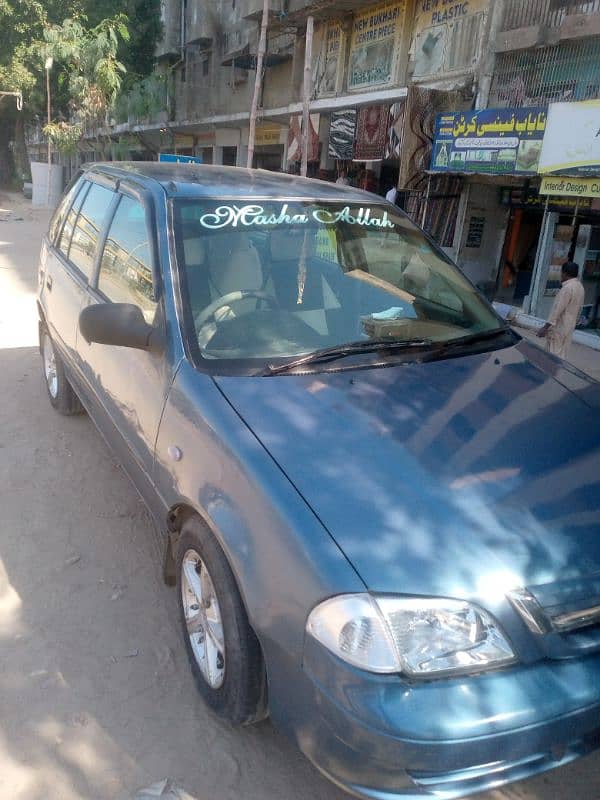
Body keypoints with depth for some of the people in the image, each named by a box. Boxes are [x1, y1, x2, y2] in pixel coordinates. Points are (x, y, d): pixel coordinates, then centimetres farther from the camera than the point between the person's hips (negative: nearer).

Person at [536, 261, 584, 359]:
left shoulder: (567, 288, -20)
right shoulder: (580, 286, 9)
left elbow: (557, 309, -23)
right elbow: (579, 308, 18)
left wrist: (546, 327, -23)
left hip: (559, 327, -9)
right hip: (569, 327, 9)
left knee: (554, 356, -5)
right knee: (561, 356, 14)